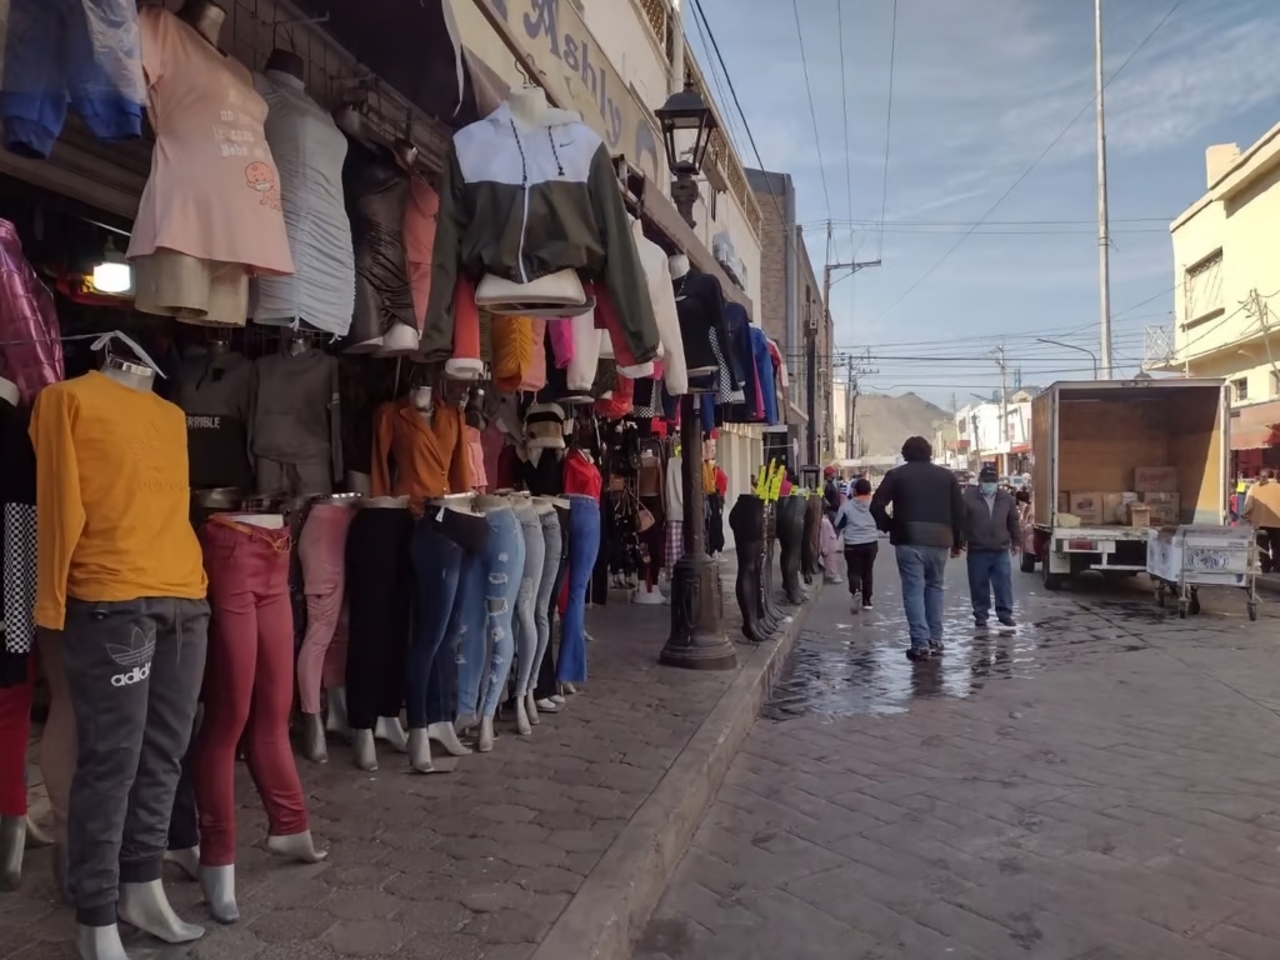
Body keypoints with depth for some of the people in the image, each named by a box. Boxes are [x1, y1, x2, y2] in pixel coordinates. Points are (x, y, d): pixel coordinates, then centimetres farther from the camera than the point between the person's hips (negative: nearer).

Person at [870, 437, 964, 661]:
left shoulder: (896, 475, 4)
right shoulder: (947, 475, 12)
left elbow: (876, 506, -4)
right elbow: (959, 511, 10)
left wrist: (888, 527, 9)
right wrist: (958, 541, 16)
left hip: (909, 540, -3)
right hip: (939, 540, 3)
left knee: (914, 590, -2)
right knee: (934, 587, 18)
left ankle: (920, 644, -8)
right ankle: (935, 639, 18)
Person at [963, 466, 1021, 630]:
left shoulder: (1006, 499, 7)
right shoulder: (969, 498, -4)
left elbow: (1013, 522, 14)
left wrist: (1016, 541, 14)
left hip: (1001, 550, 2)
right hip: (977, 551, -2)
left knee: (1004, 584, 3)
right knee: (979, 585, 4)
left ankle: (1005, 614, 13)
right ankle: (980, 615, 13)